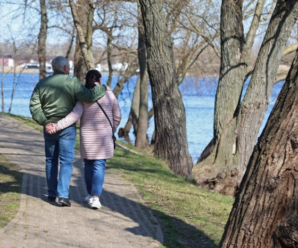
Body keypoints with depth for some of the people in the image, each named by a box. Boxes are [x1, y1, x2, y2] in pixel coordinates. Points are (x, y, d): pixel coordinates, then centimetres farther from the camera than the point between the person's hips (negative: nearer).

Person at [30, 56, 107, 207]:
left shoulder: (42, 84, 3)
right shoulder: (72, 82, -9)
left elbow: (34, 105, -5)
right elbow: (89, 96, -15)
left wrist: (44, 121, -8)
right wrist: (102, 89, 0)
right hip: (67, 128, -4)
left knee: (51, 160, 16)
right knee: (66, 161, -1)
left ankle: (52, 194, 23)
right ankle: (63, 195, -11)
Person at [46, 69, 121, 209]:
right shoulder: (109, 94, 0)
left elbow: (75, 115, -17)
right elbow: (117, 117, 5)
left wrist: (57, 126, -20)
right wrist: (111, 131, 20)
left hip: (87, 136, 1)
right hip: (103, 137, -1)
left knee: (88, 165, 17)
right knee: (99, 166, -2)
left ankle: (90, 194, 26)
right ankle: (95, 197, -16)